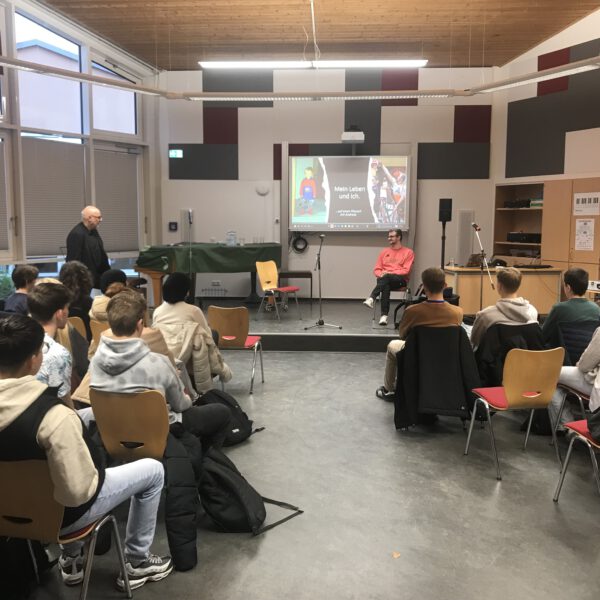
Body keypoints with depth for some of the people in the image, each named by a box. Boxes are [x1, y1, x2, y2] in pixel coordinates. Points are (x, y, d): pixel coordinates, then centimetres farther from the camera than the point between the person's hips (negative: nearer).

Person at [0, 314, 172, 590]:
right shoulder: (54, 417, -35)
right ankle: (137, 562, 26)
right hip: (62, 511, -6)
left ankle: (71, 560, 38)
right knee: (153, 470, 11)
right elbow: (78, 492, -31)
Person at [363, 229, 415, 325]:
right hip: (385, 279, 2)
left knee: (386, 278, -38)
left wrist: (389, 273, -15)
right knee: (386, 286, -36)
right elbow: (377, 269, 15)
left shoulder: (408, 252, 8)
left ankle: (371, 299, -50)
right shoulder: (384, 252, 20)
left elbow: (406, 271, -3)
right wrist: (381, 274, -10)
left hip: (400, 280, -2)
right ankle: (384, 316, -44)